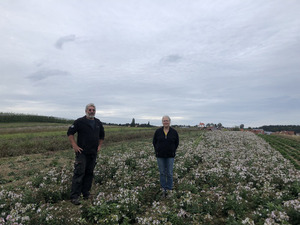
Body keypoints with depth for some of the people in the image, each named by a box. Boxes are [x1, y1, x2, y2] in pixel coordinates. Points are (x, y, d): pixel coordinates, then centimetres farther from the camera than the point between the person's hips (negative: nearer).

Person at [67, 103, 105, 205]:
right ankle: (74, 197, -1)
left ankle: (86, 195, 22)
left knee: (89, 173, 11)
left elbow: (102, 135, 25)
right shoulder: (80, 121, -4)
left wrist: (99, 145, 12)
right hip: (82, 152, -5)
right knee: (79, 173, -8)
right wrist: (74, 146, -10)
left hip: (93, 153, 5)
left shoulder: (98, 123, 12)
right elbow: (70, 132, -3)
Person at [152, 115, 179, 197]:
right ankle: (163, 189, 23)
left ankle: (169, 189, 20)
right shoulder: (158, 131, -4)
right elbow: (154, 142, 6)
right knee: (162, 173, 9)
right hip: (160, 156, 1)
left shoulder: (174, 132, -4)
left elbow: (176, 142, 7)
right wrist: (157, 151, 2)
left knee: (169, 173, 5)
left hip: (170, 156, 0)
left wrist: (173, 151, 1)